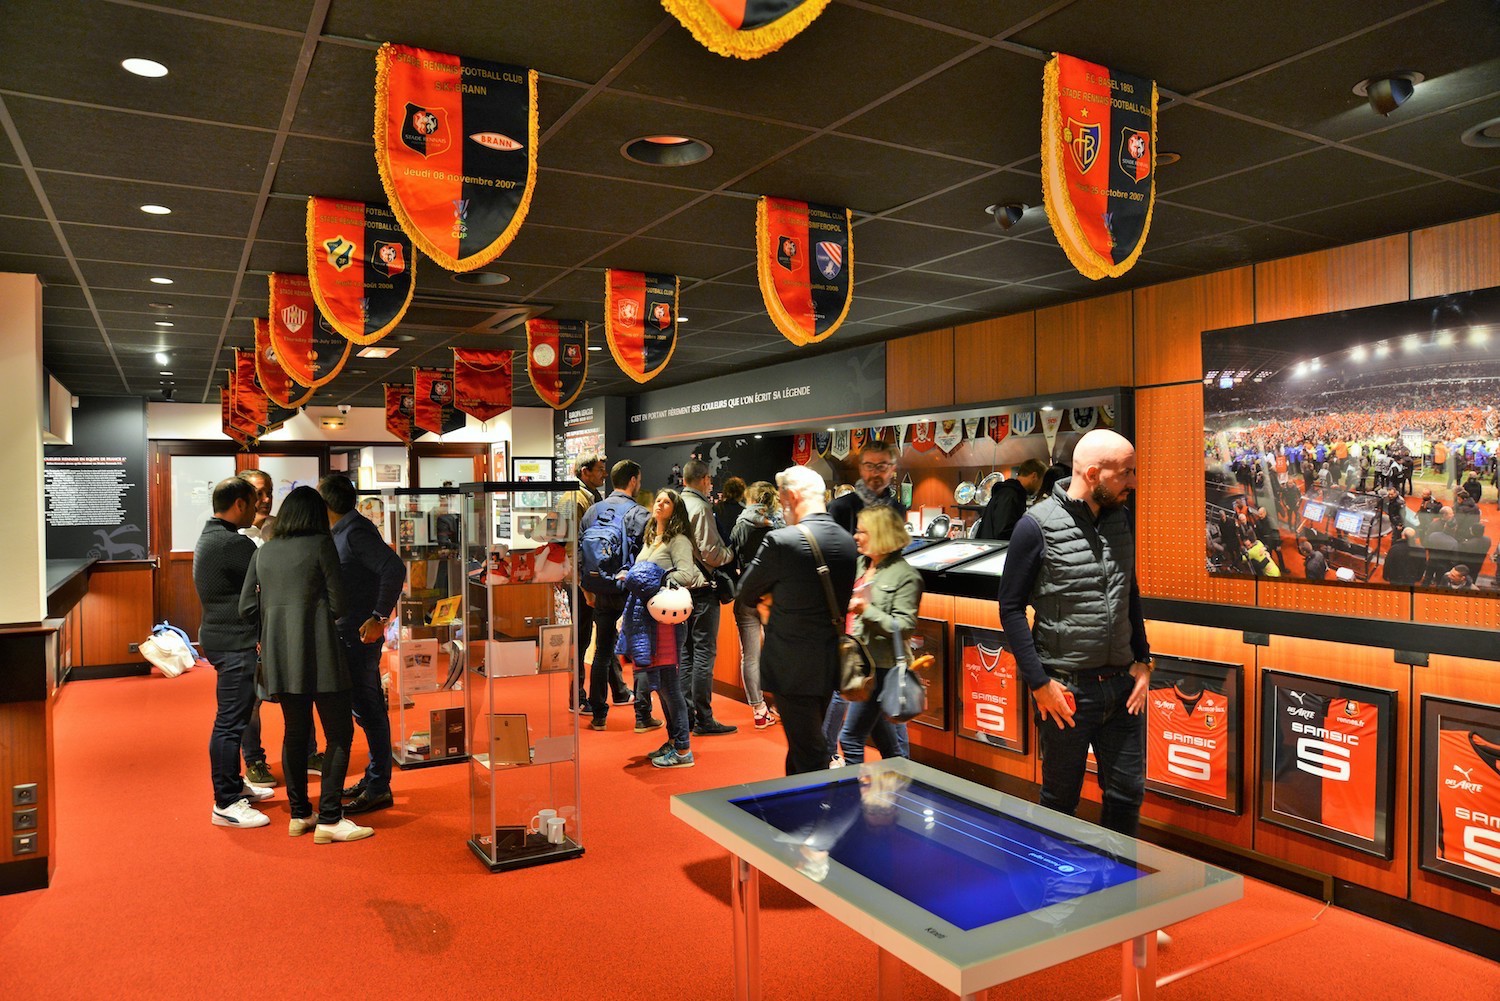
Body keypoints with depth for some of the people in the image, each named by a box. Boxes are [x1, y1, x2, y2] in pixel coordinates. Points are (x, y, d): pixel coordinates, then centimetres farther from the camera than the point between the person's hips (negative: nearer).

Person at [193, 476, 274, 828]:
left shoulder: (210, 536, 14)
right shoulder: (233, 544, -21)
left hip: (222, 636, 11)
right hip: (234, 642, -11)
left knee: (233, 716, 20)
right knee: (230, 722, -5)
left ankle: (233, 784, 32)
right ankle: (225, 804, 1)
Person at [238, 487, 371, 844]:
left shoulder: (263, 552, 11)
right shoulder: (321, 544, -4)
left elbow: (247, 608, 10)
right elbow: (338, 602, -5)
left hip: (279, 654, 6)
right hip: (318, 650, -6)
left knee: (295, 732, 16)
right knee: (339, 733, 0)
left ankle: (299, 814, 23)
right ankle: (329, 819, -3)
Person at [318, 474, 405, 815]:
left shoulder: (356, 531, -16)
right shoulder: (341, 532, 14)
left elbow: (395, 568, -28)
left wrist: (379, 617, -25)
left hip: (360, 634, -10)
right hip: (347, 634, 10)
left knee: (367, 709, -4)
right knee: (366, 708, 16)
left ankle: (378, 789, 4)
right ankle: (373, 779, 26)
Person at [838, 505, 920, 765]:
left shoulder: (904, 575, -11)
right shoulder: (861, 565, 12)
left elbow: (905, 626, -18)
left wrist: (866, 610, -26)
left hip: (880, 666, -8)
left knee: (850, 737, -5)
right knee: (888, 743, 17)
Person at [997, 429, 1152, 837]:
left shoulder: (1119, 520, 6)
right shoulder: (1038, 525, -13)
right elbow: (1011, 607, -11)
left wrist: (1142, 661, 8)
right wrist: (1039, 683, -13)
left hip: (1121, 684, 5)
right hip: (1067, 688, -5)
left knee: (1127, 794, 12)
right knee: (1061, 799, 10)